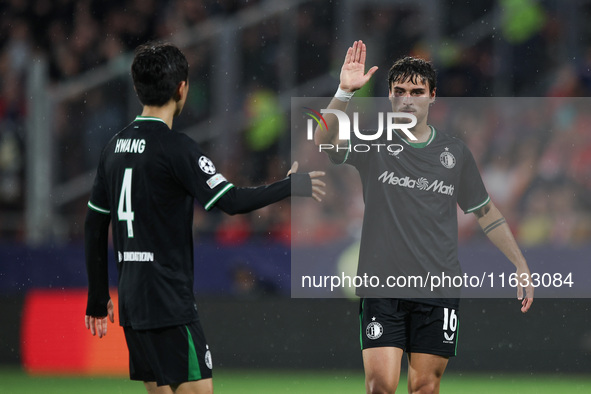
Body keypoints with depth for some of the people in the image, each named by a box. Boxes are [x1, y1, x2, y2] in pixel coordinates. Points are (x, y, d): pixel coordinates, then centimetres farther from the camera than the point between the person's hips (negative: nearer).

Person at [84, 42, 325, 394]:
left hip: (132, 303, 8)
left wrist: (98, 298, 22)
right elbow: (232, 201, -16)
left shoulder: (115, 147, 10)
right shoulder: (175, 147, -13)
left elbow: (94, 226, 15)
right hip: (170, 305, -8)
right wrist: (292, 186, -2)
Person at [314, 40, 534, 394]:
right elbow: (326, 141, -17)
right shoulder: (373, 145, 2)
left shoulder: (455, 152, 9)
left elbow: (486, 212, 18)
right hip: (382, 285, -2)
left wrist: (521, 265, 14)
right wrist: (345, 91, -32)